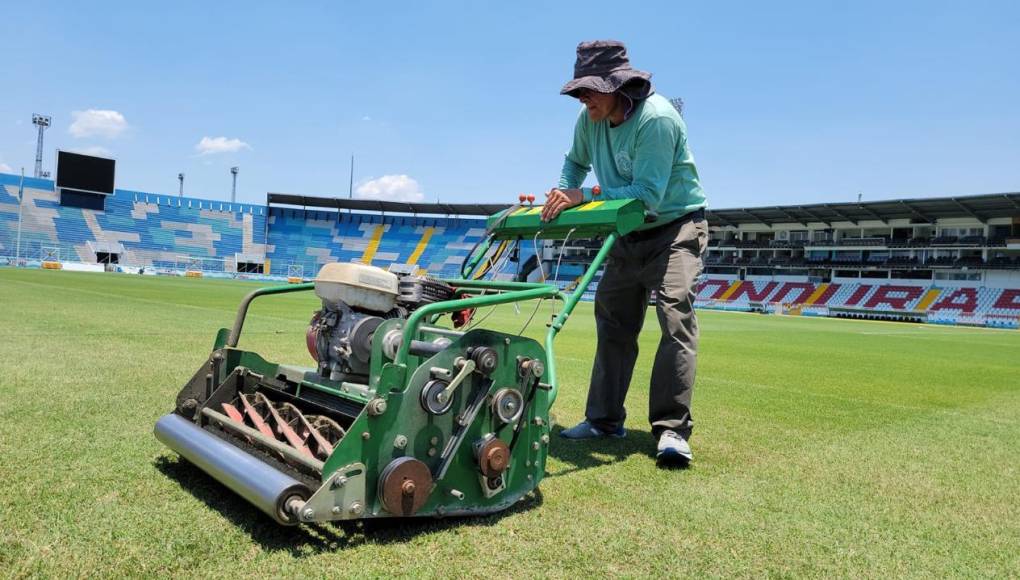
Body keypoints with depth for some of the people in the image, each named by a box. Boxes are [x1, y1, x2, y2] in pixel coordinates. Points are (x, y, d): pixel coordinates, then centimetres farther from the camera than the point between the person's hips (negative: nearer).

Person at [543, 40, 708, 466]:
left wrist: (583, 196, -28)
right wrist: (563, 195, -5)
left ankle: (672, 430, -18)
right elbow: (576, 162, 15)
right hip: (629, 235, 8)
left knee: (675, 315, -21)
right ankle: (604, 419, 18)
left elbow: (647, 193, -30)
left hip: (675, 227, -7)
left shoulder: (656, 118, -26)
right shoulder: (590, 119, -3)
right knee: (612, 321, 8)